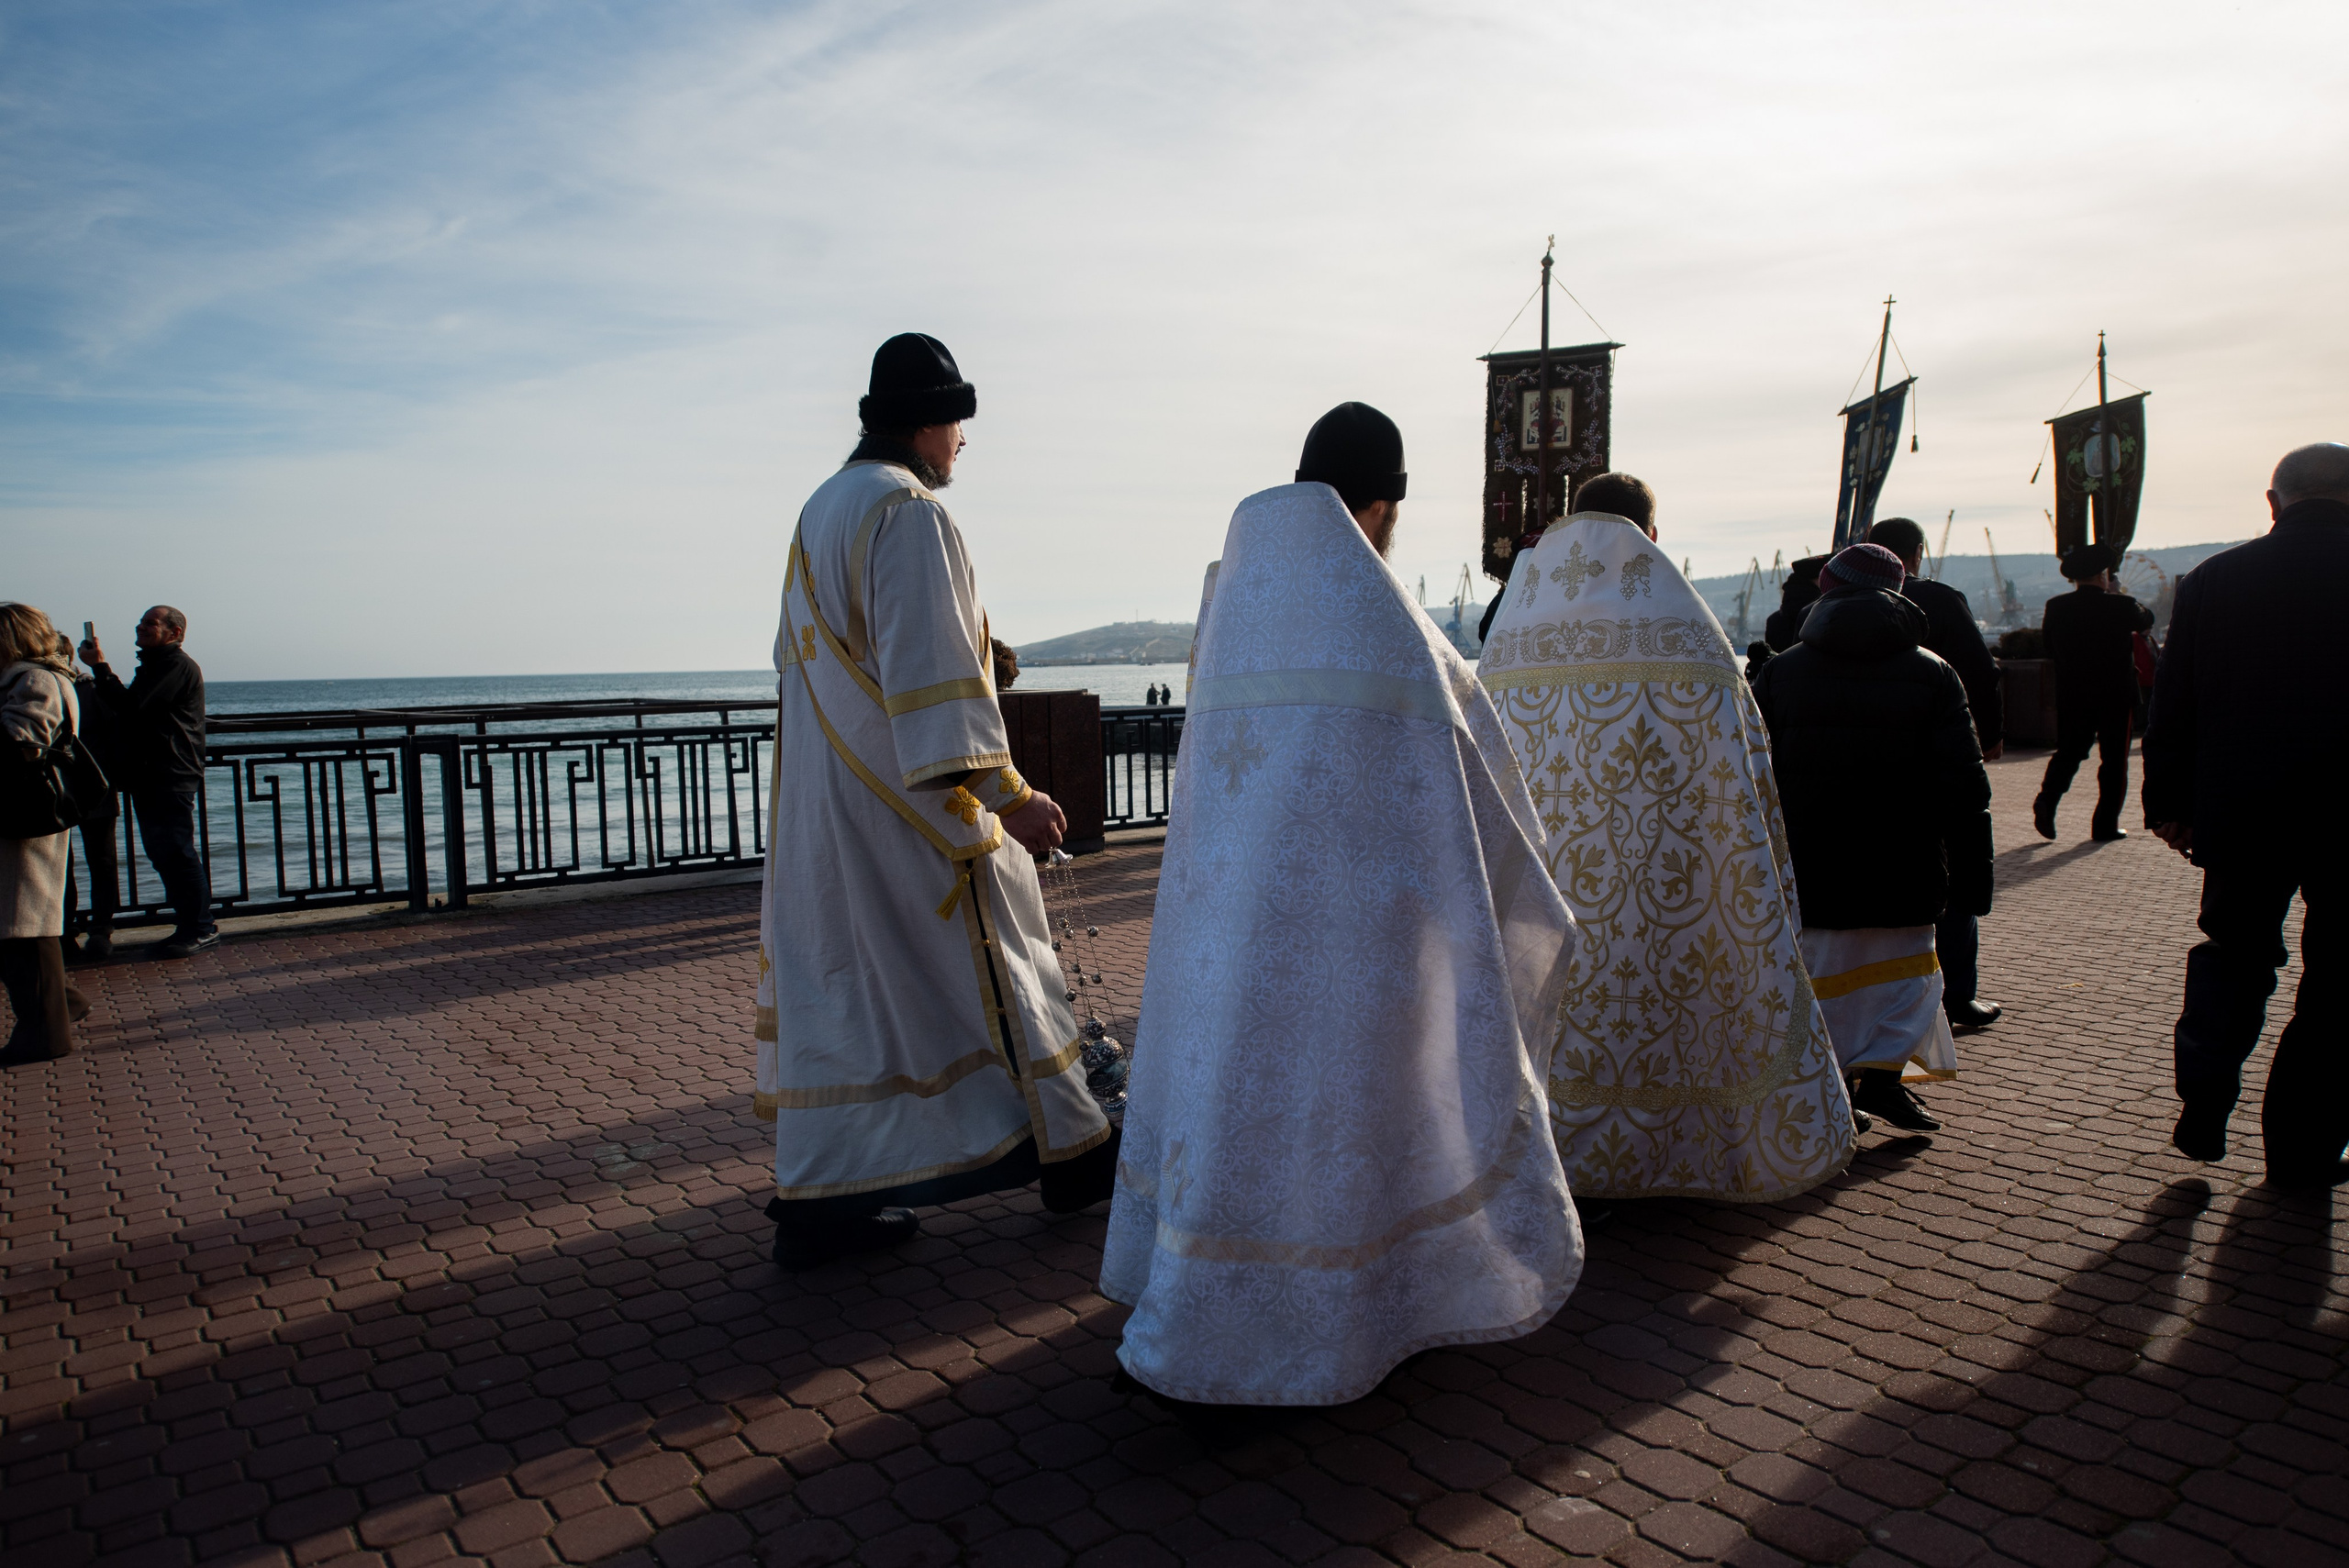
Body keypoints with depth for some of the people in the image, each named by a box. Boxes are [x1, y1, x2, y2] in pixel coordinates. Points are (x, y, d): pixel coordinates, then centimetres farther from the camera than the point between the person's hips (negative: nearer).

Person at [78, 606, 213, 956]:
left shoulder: (177, 666, -11)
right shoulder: (154, 666, 24)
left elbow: (132, 707, -20)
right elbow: (127, 710, 23)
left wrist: (100, 666, -12)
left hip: (170, 779, -11)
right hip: (150, 778, 11)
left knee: (176, 853, -10)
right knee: (163, 853, 11)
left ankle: (199, 928, -5)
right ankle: (190, 923, 16)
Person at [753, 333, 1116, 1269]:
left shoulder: (820, 510, 15)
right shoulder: (909, 511, -15)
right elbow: (932, 669, -23)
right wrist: (1007, 794, -24)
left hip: (824, 800, 9)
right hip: (913, 803, -9)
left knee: (838, 981, 9)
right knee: (987, 968, 4)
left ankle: (815, 1200, 12)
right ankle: (1071, 1154, 19)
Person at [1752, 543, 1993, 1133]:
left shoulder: (1780, 671, 0)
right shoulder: (1933, 674, -1)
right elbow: (1963, 786, -3)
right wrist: (1971, 878, 1)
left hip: (1810, 864, 1)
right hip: (1903, 865, 0)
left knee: (1821, 968, 11)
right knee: (1906, 967, 16)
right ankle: (1884, 1070, 6)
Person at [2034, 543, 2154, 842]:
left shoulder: (2056, 607, -3)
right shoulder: (2121, 606, -10)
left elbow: (2049, 650, 7)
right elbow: (2148, 620, 12)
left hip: (2071, 697, 3)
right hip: (2116, 697, -3)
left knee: (2068, 752, 14)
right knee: (2114, 759, 7)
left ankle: (2047, 798, -11)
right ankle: (2106, 825, 8)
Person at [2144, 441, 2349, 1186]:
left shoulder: (2214, 579, -3)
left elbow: (2172, 705, 1)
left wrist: (2167, 804, 9)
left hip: (2241, 816, 1)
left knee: (2233, 953, 19)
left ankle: (2202, 1108, 7)